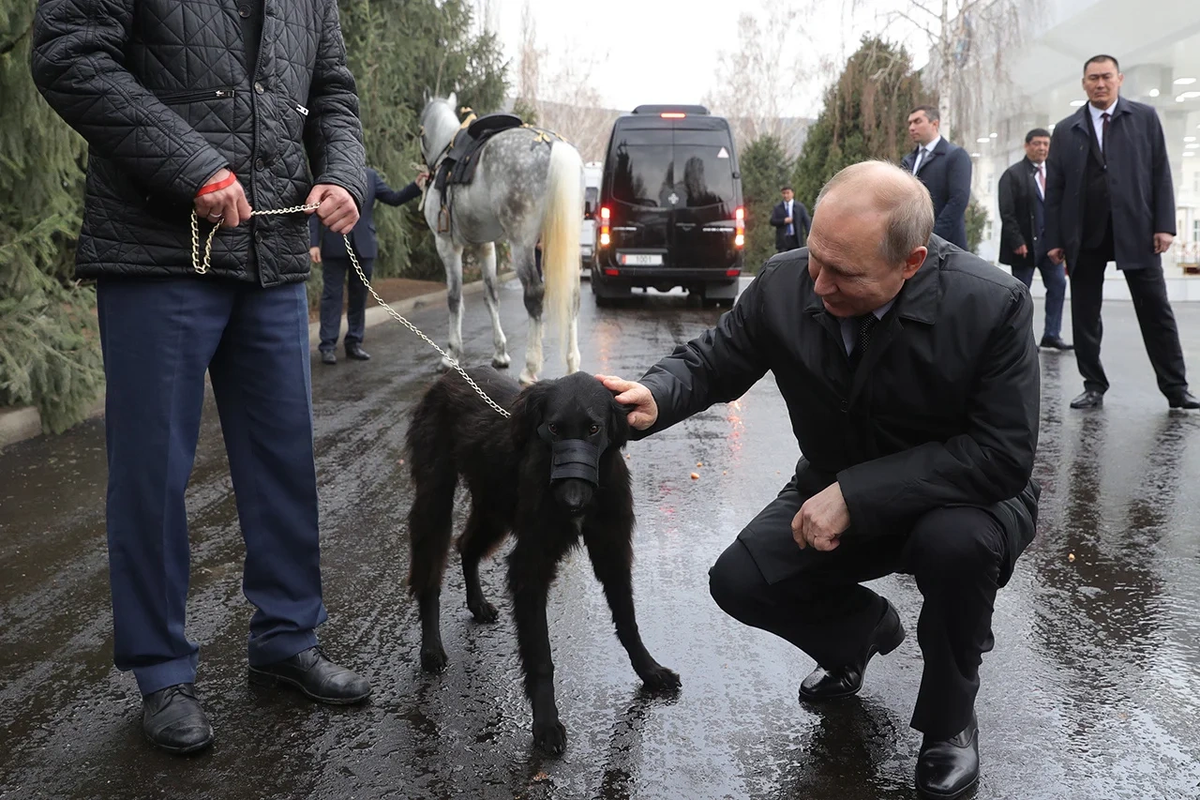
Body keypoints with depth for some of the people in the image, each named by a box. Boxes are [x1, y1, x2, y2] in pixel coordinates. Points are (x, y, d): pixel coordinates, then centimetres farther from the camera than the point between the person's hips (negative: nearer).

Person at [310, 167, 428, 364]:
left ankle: (354, 343, 18)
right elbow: (315, 212, -2)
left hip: (363, 245, 3)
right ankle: (328, 346, 5)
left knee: (359, 295, 9)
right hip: (335, 245, -3)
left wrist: (416, 186, -12)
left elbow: (394, 199, 4)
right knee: (332, 294, 1)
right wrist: (314, 244, -9)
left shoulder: (370, 175, 8)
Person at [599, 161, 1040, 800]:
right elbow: (714, 360, -2)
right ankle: (864, 628, 22)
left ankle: (949, 719, -4)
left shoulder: (994, 305, -27)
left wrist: (857, 494, -34)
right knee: (739, 582, -14)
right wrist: (654, 398, -27)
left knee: (956, 543, -37)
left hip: (960, 500, -3)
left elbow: (1003, 454, -28)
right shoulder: (784, 284, -16)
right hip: (836, 492, 4)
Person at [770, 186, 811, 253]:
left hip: (795, 240, 0)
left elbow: (807, 221, -2)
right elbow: (772, 221, 2)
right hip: (782, 239, 0)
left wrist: (809, 236, -15)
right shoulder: (777, 207, 7)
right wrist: (784, 221, -14)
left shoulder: (800, 206, 3)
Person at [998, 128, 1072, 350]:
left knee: (1058, 285, 2)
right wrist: (1017, 242, -17)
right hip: (1025, 244, -5)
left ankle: (1051, 335, 9)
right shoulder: (1013, 174, -5)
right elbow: (1007, 213, -11)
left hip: (1050, 241, 5)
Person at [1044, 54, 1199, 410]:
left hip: (1136, 231, -1)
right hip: (1084, 237, 2)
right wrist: (1054, 239, 0)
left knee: (1156, 312, 1)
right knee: (1084, 316, 5)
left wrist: (1164, 225, -6)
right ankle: (1094, 386, 15)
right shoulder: (1065, 130, 9)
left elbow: (1160, 174, 3)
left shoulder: (1145, 117, 7)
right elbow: (1054, 189, 6)